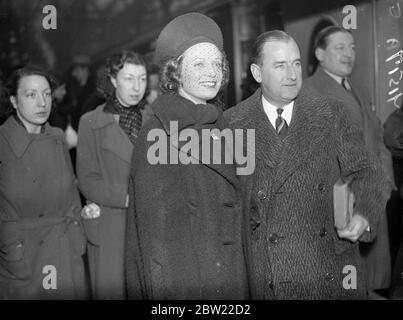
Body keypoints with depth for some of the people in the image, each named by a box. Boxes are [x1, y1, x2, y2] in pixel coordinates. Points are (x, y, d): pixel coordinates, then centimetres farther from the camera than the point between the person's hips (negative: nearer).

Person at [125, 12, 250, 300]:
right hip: (181, 280, -6)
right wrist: (164, 291, -16)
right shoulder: (157, 135, -13)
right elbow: (154, 231, -13)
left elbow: (235, 217, 11)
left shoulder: (220, 128, 5)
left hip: (231, 278, 6)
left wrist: (243, 281, 9)